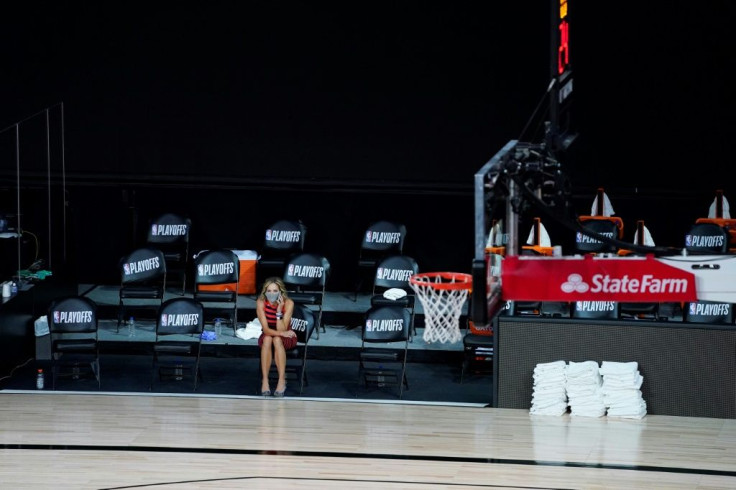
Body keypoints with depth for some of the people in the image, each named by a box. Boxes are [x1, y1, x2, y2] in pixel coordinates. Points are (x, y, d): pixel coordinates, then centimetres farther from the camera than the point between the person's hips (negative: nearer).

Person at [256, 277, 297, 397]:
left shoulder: (288, 303, -21)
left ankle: (282, 381, -32)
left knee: (277, 339, -34)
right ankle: (265, 381, -32)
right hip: (267, 336, 1)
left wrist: (279, 310, -35)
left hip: (286, 339, -1)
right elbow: (266, 329, -22)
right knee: (267, 339, -33)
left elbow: (281, 329, -25)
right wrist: (282, 333, -37)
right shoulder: (261, 302, -18)